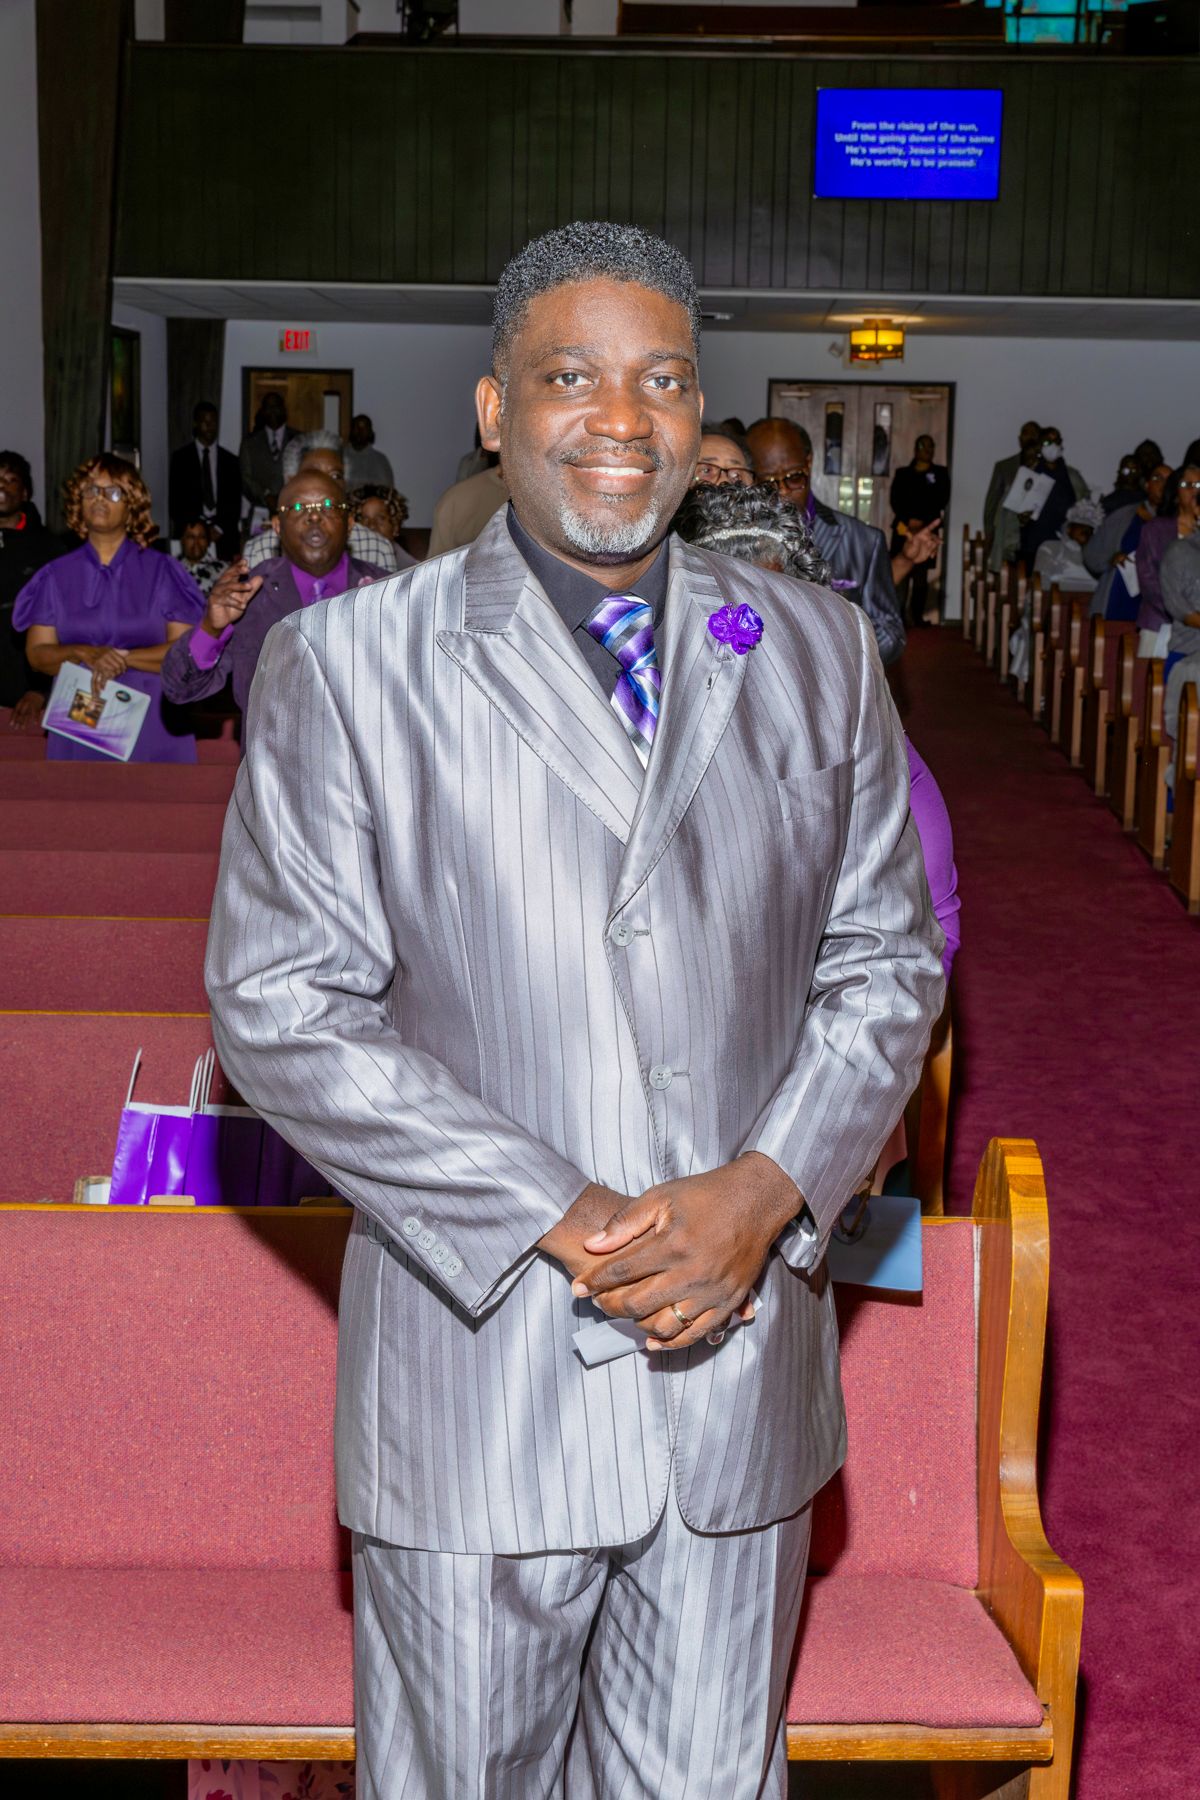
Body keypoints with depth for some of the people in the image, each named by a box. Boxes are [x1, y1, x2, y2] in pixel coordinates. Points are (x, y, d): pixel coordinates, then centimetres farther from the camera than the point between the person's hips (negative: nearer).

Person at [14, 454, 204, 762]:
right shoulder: (56, 577, 8)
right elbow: (37, 653, 3)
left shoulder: (162, 571, 3)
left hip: (152, 727, -1)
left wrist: (122, 657, -16)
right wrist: (82, 654, -16)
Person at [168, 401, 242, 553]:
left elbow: (235, 502, 11)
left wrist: (219, 529, -4)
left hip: (223, 534, 1)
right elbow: (175, 500, 6)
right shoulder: (181, 458, 10)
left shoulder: (230, 460, 13)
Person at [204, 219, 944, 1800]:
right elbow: (279, 1006, -9)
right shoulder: (347, 665, -6)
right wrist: (554, 1216, -15)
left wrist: (765, 1190, -10)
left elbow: (887, 957, 7)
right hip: (476, 1364, -2)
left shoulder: (816, 653, 5)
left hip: (742, 1358, 3)